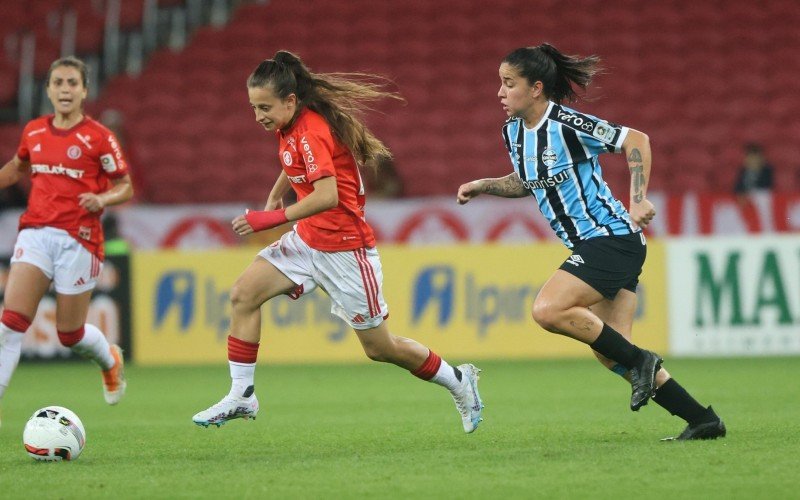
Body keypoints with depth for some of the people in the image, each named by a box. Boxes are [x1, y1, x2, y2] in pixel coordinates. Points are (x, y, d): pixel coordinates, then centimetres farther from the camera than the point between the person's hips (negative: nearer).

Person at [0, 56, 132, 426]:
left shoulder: (98, 137, -4)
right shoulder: (33, 131, 9)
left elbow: (126, 187, 1)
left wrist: (102, 199, -18)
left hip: (78, 239, -3)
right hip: (36, 232, 3)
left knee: (70, 333, 7)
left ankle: (110, 360, 41)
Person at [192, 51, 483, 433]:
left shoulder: (311, 131, -23)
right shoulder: (290, 128, 5)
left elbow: (327, 196, -33)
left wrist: (274, 217, -28)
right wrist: (274, 198, 13)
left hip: (343, 248, -9)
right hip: (308, 240, 9)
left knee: (380, 349, 1)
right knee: (244, 293, -7)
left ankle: (458, 381, 24)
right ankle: (241, 397, -4)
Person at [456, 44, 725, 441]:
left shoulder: (566, 124, -17)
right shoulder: (513, 130, 8)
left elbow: (636, 140, -15)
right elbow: (526, 182, 26)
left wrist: (639, 200, -22)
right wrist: (483, 186, 12)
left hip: (611, 237, -9)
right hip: (589, 245, 9)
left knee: (548, 310, -22)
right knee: (610, 352, 3)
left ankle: (639, 360, -7)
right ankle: (702, 420, 9)